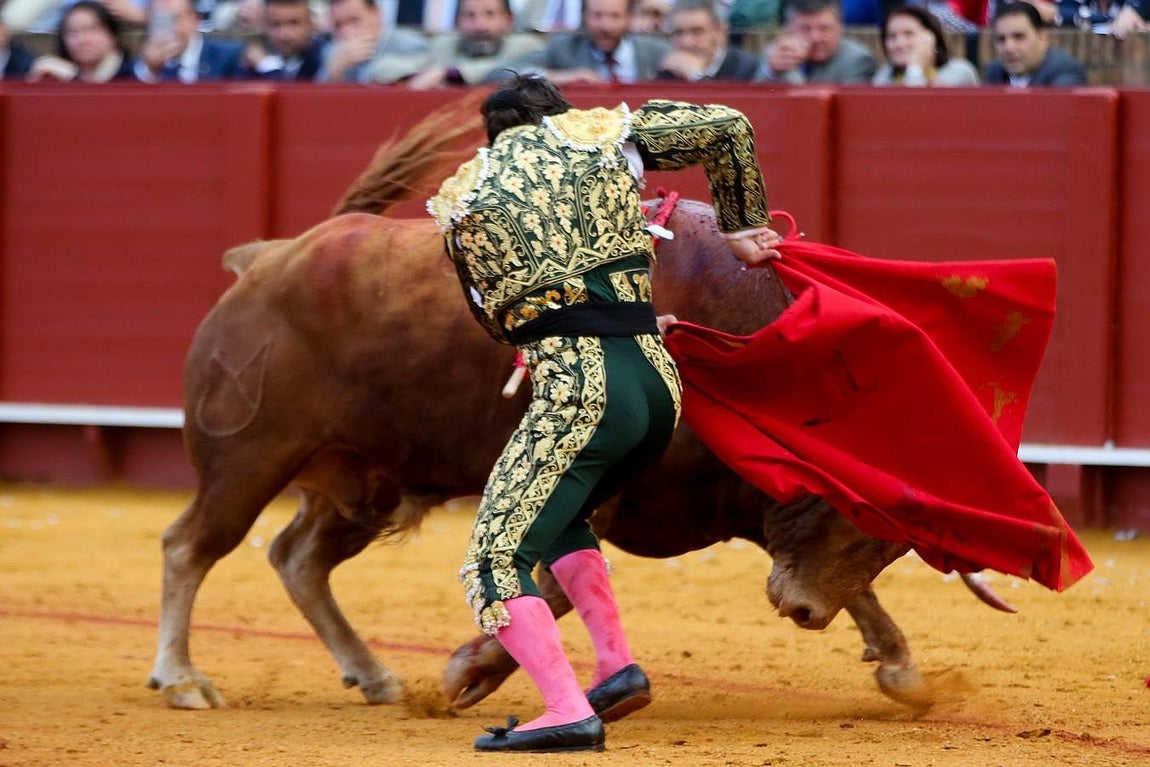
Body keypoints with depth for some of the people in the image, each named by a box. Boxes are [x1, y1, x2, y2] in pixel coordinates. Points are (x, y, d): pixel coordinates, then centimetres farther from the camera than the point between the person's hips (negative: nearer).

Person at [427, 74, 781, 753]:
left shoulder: (466, 199, 12)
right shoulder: (599, 131, 14)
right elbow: (729, 128, 17)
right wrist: (740, 230, 33)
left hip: (580, 391, -5)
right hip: (658, 380, 5)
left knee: (496, 562, -4)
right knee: (558, 516, 29)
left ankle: (570, 713, -20)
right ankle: (619, 666, 18)